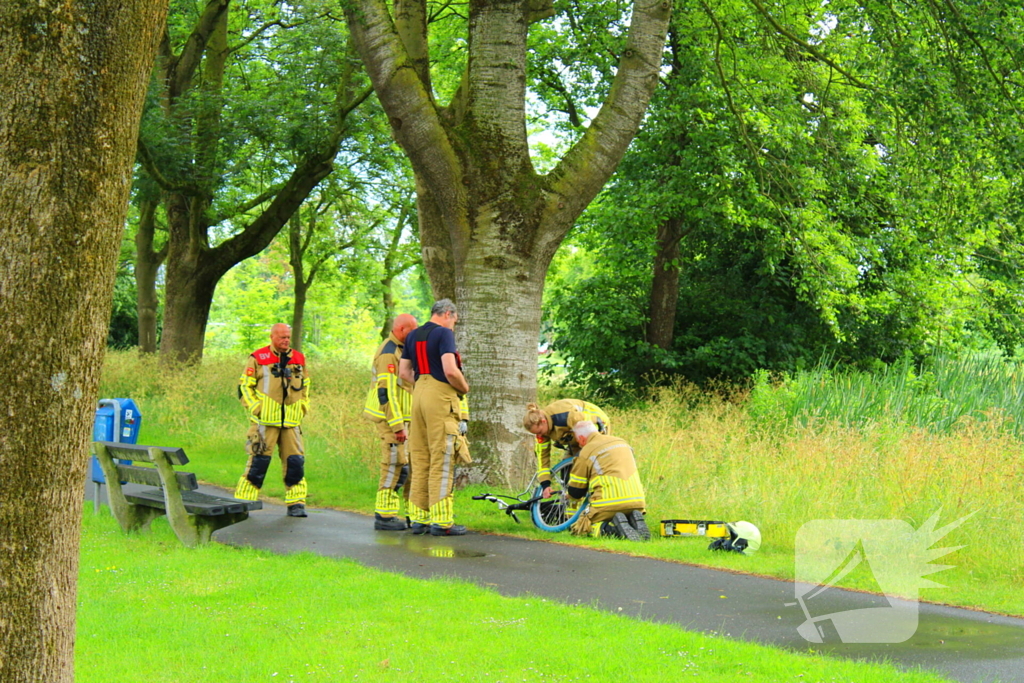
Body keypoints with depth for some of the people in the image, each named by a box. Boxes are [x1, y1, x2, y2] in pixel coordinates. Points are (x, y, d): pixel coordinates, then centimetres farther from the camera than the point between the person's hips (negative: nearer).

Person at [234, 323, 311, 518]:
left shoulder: (299, 359, 13)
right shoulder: (257, 359, 0)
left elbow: (305, 386, 26)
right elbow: (244, 386, 2)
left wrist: (303, 408, 13)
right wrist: (256, 409, -8)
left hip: (292, 422, 4)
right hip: (265, 421, -4)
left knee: (295, 461, 0)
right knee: (258, 460, -5)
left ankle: (296, 504, 8)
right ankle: (242, 503, 2)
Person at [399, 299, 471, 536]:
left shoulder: (413, 336, 16)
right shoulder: (444, 333, -7)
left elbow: (404, 372, 16)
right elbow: (450, 371, -17)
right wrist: (464, 388, -1)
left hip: (418, 394, 8)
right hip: (440, 397, -8)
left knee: (420, 460, 10)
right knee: (442, 461, -5)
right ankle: (441, 521, -6)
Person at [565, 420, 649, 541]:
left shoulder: (586, 452, 0)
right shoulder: (621, 442, 19)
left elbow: (575, 491, 7)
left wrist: (569, 496, 32)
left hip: (610, 504, -6)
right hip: (637, 502, 6)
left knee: (579, 529, 9)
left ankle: (613, 530, -18)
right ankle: (635, 524, -4)